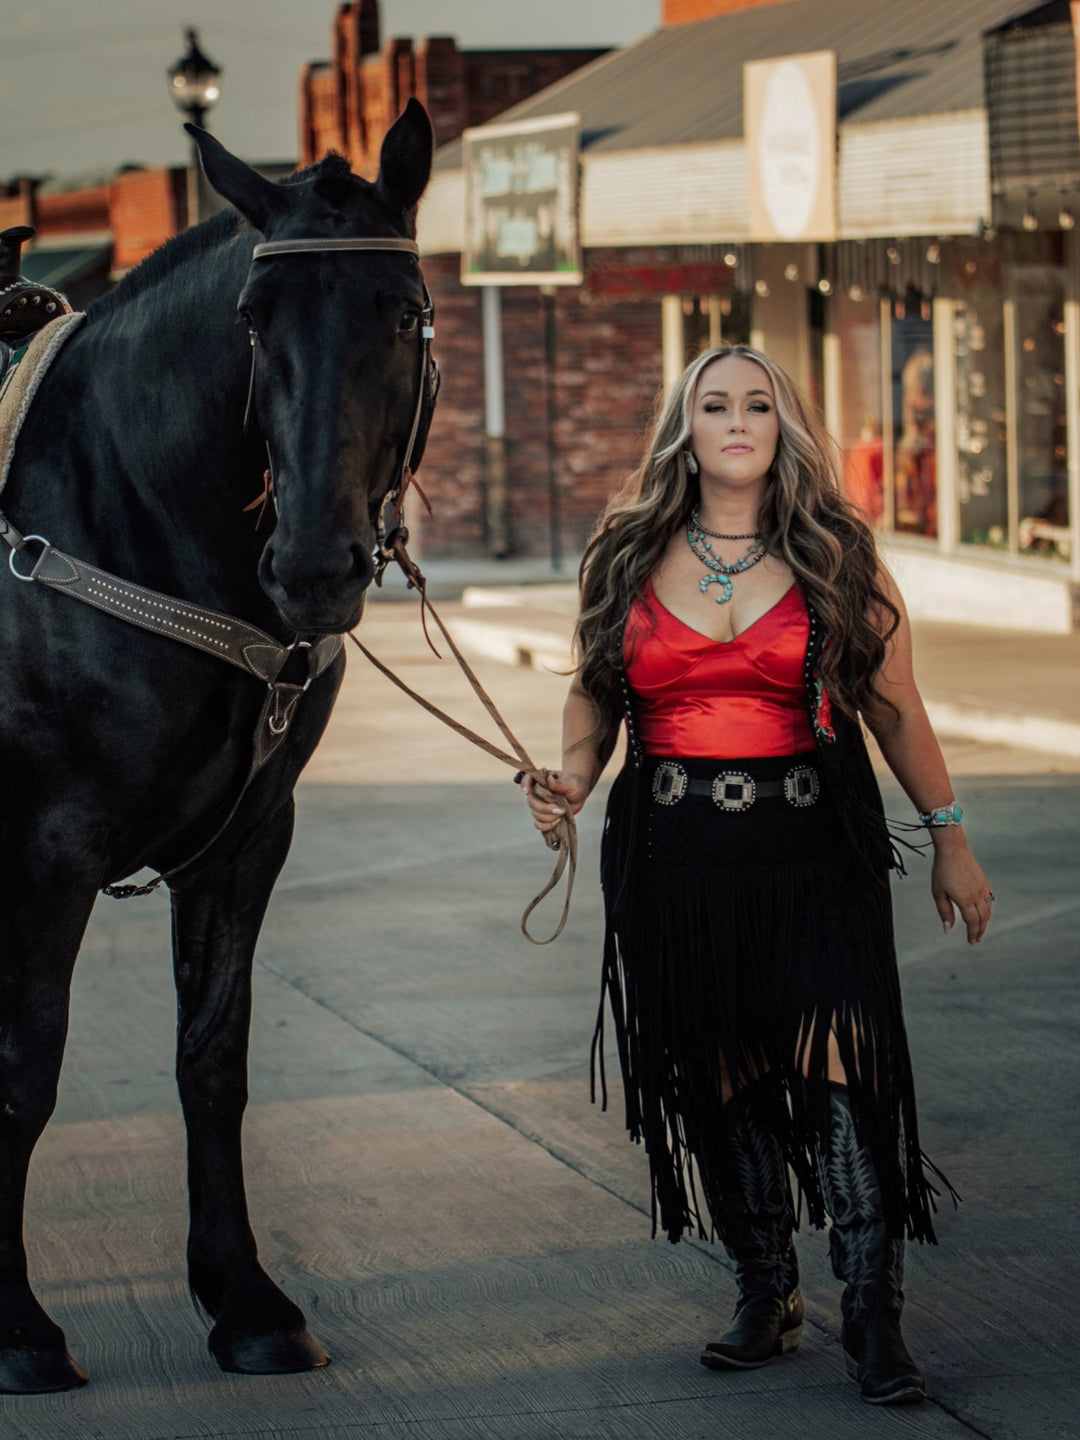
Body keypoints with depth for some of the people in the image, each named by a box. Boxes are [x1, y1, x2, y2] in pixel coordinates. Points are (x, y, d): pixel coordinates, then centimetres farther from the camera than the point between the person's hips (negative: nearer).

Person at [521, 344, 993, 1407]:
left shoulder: (836, 559, 3)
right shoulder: (628, 559, 6)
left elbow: (896, 711, 9)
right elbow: (592, 693, 16)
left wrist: (949, 842, 12)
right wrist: (570, 782, -3)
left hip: (813, 849, -2)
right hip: (674, 856, 2)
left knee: (836, 1065, -13)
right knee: (722, 1080, 7)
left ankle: (873, 1317, -9)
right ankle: (766, 1296, 22)